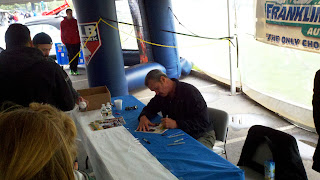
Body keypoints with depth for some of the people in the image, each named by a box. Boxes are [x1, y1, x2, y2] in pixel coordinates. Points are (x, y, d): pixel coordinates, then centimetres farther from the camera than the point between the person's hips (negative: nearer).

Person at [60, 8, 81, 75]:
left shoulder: (75, 21, 10)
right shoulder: (63, 22, 6)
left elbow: (78, 31, 14)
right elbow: (62, 33, 8)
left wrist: (79, 39, 8)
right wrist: (64, 41, 3)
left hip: (76, 42, 2)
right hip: (68, 42, -2)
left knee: (76, 56, 2)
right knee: (71, 56, -3)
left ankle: (75, 69, 10)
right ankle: (72, 69, 4)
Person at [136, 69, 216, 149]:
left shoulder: (191, 92, -18)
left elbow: (203, 123, -23)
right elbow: (150, 108, 19)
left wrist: (176, 124, -31)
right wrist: (143, 117, -7)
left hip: (201, 135, -6)